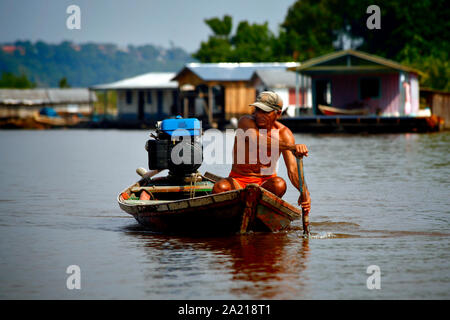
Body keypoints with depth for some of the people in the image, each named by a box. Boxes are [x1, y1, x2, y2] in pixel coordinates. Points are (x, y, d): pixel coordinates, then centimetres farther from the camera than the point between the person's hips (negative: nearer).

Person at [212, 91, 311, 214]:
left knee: (279, 185, -32)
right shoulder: (246, 122, -13)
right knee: (220, 188, -32)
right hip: (239, 180, -1)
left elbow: (292, 169, -16)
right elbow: (257, 140, -37)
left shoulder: (284, 133, -6)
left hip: (266, 182, 1)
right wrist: (291, 147, -51)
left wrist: (305, 192, -36)